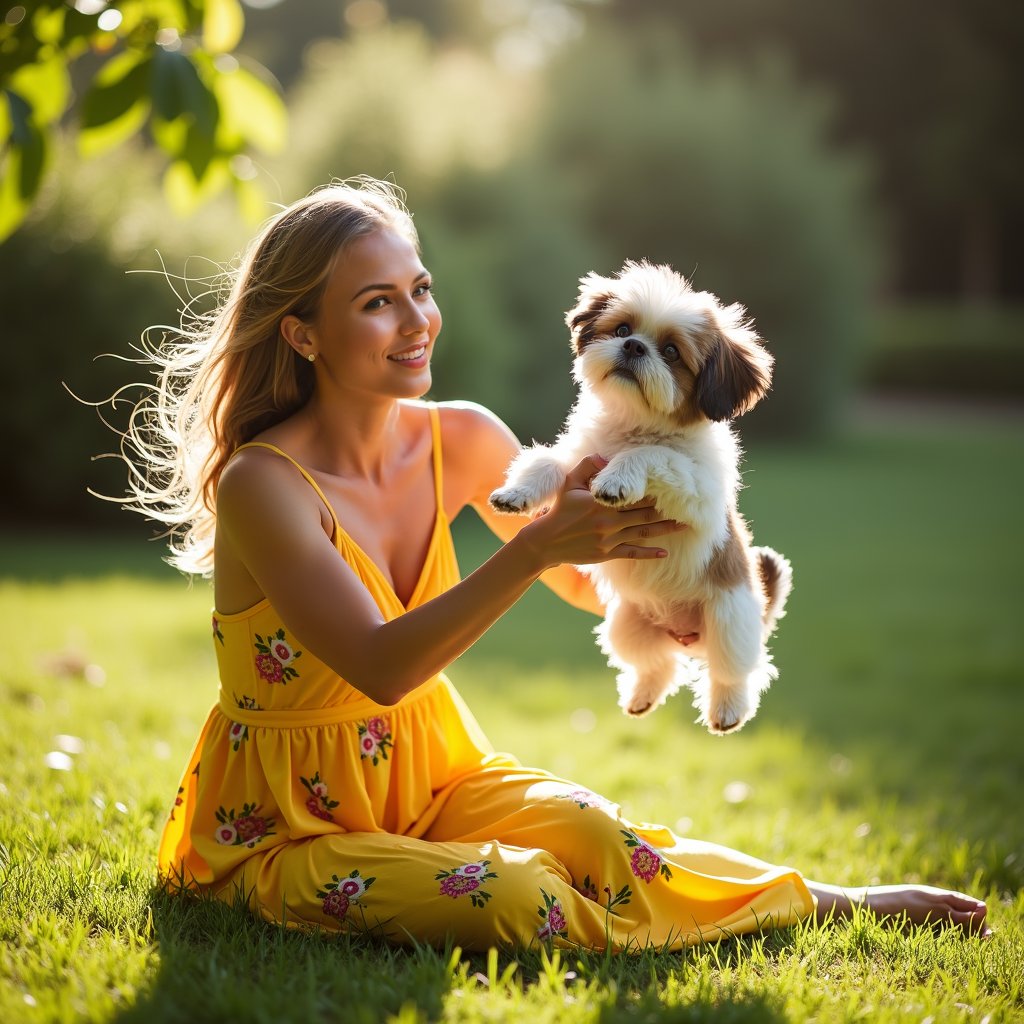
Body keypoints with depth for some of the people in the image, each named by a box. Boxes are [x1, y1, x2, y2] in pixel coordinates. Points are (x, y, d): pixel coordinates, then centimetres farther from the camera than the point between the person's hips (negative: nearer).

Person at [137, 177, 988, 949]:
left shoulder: (463, 441, -4)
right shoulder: (263, 483, -22)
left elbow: (587, 582, 8)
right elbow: (379, 669, -30)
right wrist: (537, 545, -37)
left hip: (430, 774, 5)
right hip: (287, 824, -5)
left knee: (594, 841, -22)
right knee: (513, 901, -27)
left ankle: (844, 899, -2)